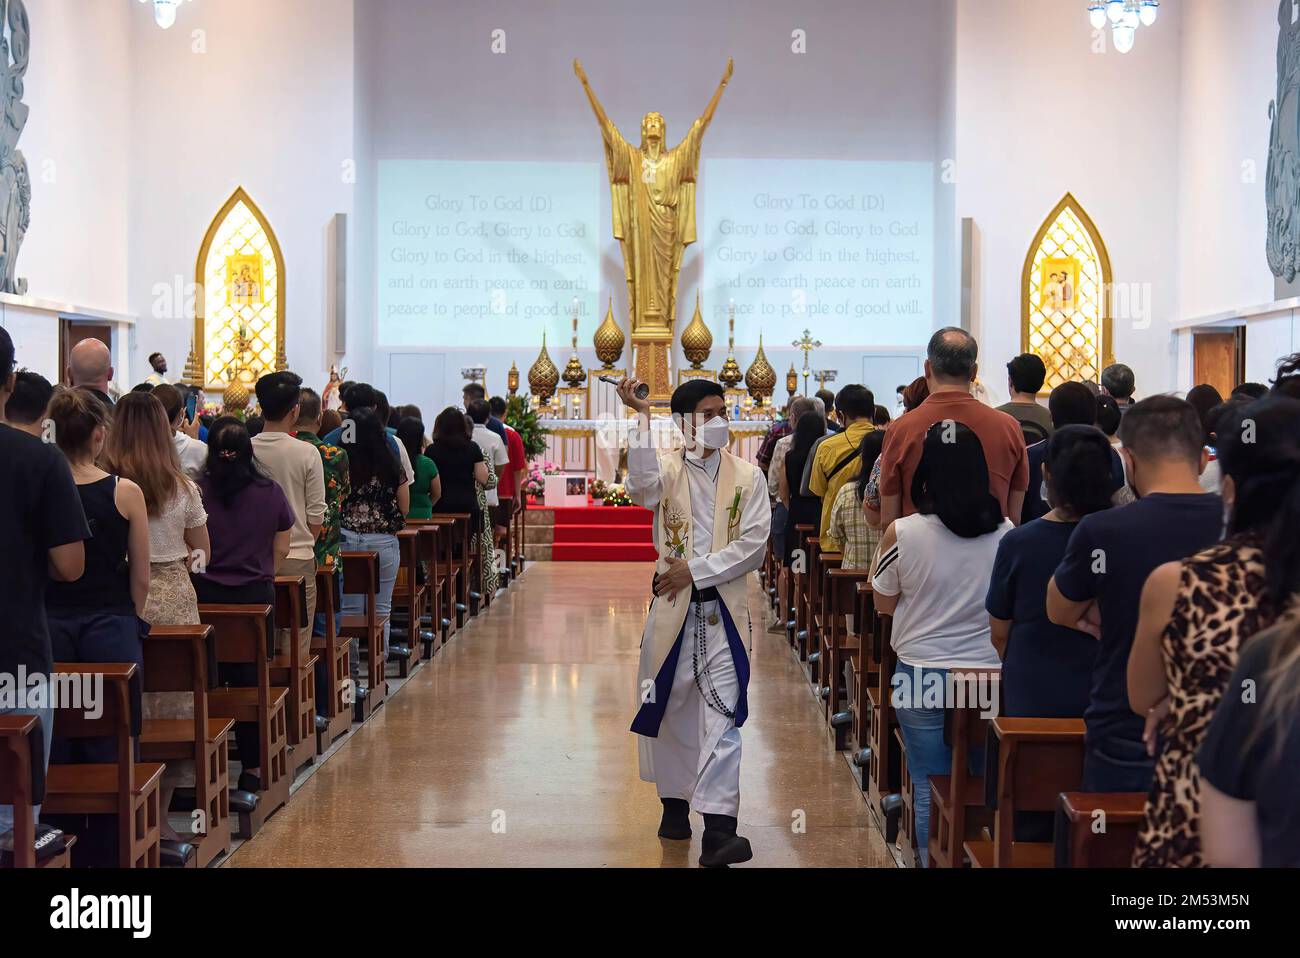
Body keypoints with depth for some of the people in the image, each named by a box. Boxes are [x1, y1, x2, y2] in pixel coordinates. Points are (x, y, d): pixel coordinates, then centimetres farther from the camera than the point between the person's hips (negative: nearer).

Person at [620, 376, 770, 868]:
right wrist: (643, 419, -27)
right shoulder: (666, 469, 3)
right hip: (674, 608, 1)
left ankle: (718, 830, -14)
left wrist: (697, 569, -11)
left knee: (721, 716, -8)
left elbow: (753, 543, -3)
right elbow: (643, 487, -22)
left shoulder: (748, 476, 5)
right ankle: (674, 802, 31)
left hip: (725, 610, -1)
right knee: (671, 709, 12)